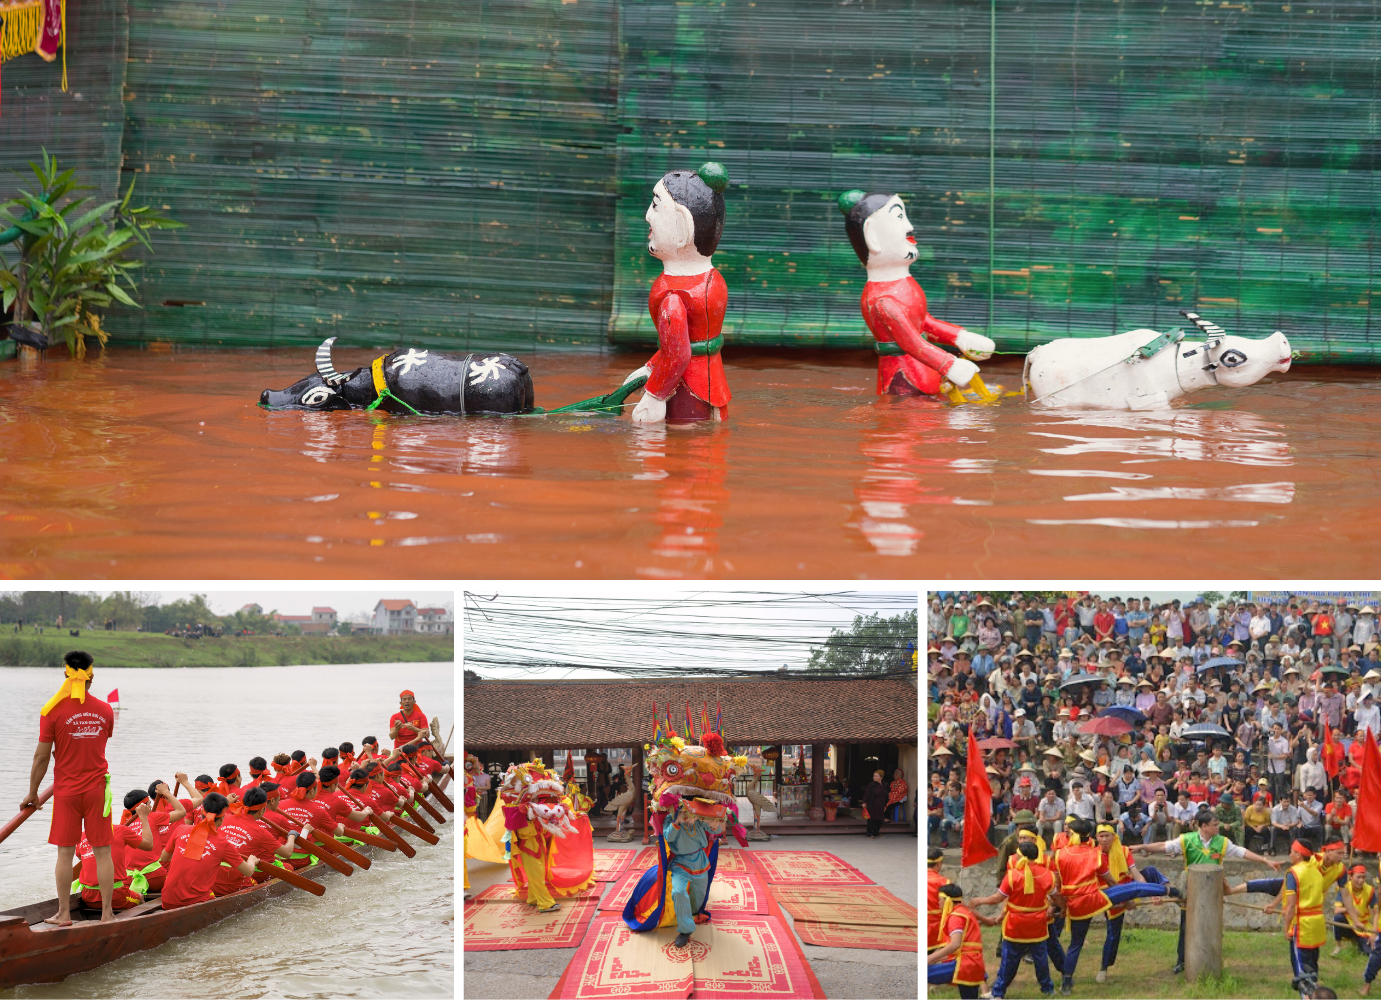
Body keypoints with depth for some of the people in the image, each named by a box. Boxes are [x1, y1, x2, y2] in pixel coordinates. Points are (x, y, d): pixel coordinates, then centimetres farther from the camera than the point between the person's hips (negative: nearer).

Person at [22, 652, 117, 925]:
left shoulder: (53, 711, -10)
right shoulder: (105, 711, 0)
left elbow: (42, 756, -6)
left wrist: (32, 793, 5)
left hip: (66, 790, -2)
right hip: (97, 789, 2)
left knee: (65, 852, 5)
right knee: (102, 852, 5)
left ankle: (63, 913, 9)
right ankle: (107, 912, 7)